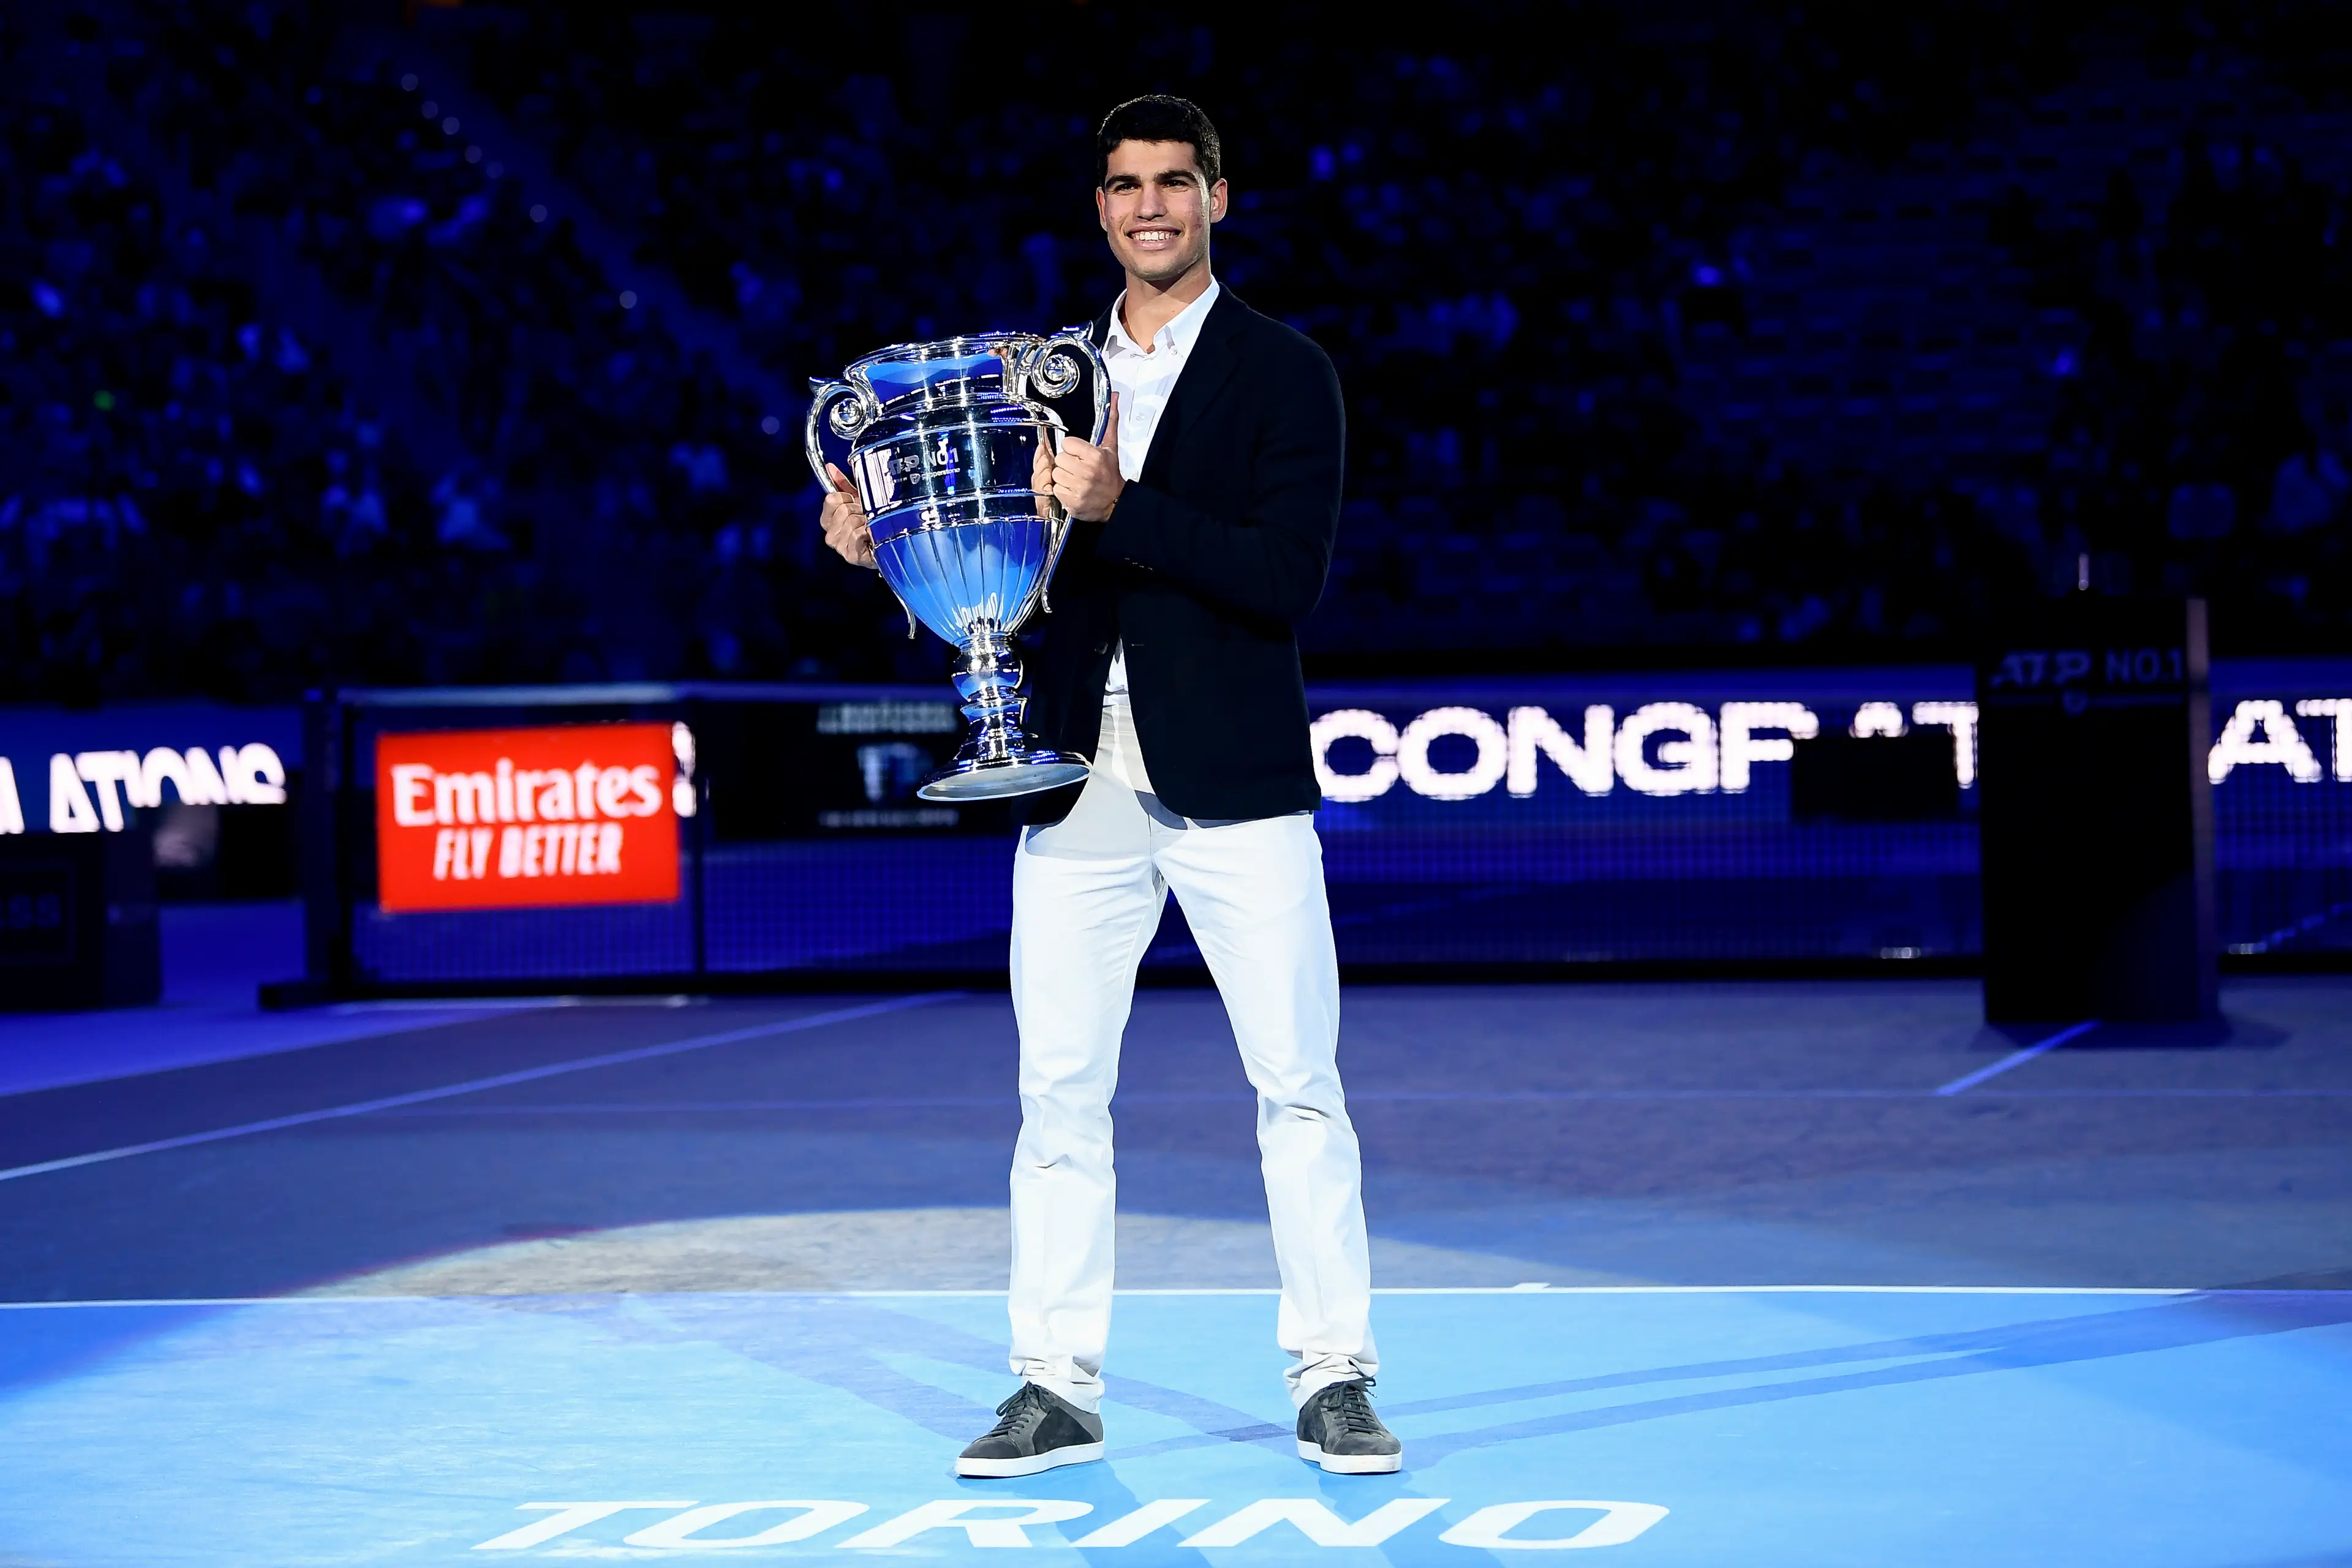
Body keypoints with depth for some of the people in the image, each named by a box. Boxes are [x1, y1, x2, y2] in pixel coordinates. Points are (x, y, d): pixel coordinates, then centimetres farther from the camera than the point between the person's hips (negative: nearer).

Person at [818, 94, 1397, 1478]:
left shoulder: (1284, 374, -2)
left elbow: (1289, 579, -14)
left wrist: (1118, 506, -21)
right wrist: (886, 541, -2)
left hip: (1233, 782, -4)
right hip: (1081, 782, 4)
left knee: (1299, 1085, 0)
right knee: (1058, 1093, 4)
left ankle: (1334, 1379, 9)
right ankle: (1058, 1389, 11)